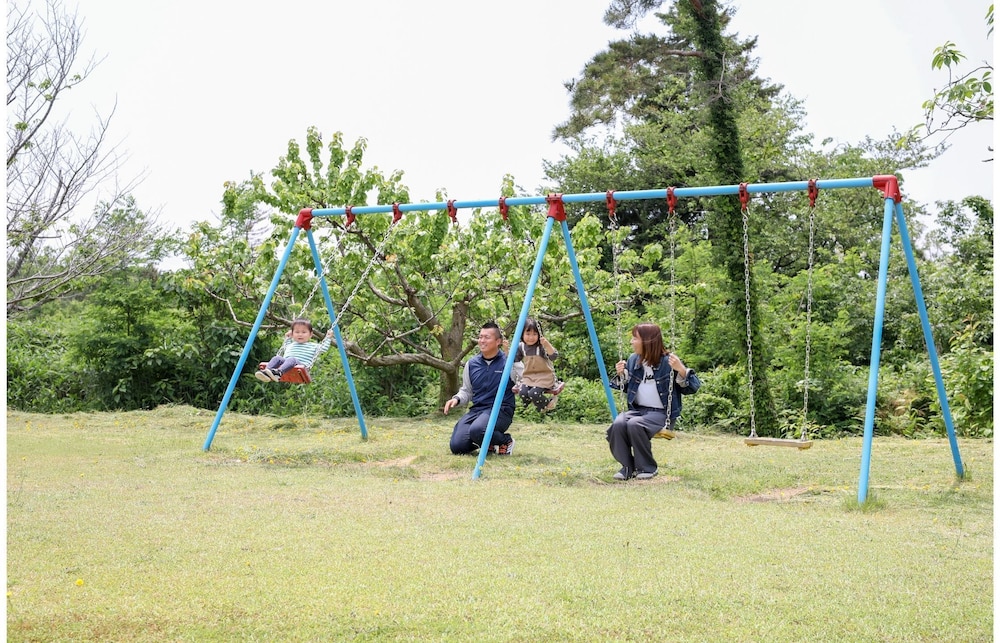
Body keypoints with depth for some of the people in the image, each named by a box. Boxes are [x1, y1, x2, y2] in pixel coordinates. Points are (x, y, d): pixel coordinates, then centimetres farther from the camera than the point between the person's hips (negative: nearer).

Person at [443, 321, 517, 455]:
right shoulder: (471, 364, 12)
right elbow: (466, 391, 22)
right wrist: (456, 399, 2)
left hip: (501, 410, -5)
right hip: (476, 409, 5)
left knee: (477, 430, -36)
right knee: (457, 446, -15)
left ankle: (505, 441, -4)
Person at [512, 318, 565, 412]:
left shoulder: (542, 345, -13)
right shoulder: (521, 347, 2)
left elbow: (554, 357, -24)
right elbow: (513, 359, 14)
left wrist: (547, 345, -39)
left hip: (544, 376, -5)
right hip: (528, 376, 5)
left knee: (533, 393, -28)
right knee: (522, 393, -23)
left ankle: (548, 404, 4)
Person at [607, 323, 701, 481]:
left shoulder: (668, 362, -9)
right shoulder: (633, 360, 8)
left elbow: (693, 388, -9)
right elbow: (627, 388, 25)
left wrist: (681, 370, -26)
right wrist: (622, 375, 4)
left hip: (661, 413, -5)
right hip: (637, 409, 5)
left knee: (635, 424, -34)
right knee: (618, 424, -28)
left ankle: (647, 467, -14)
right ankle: (628, 467, -11)